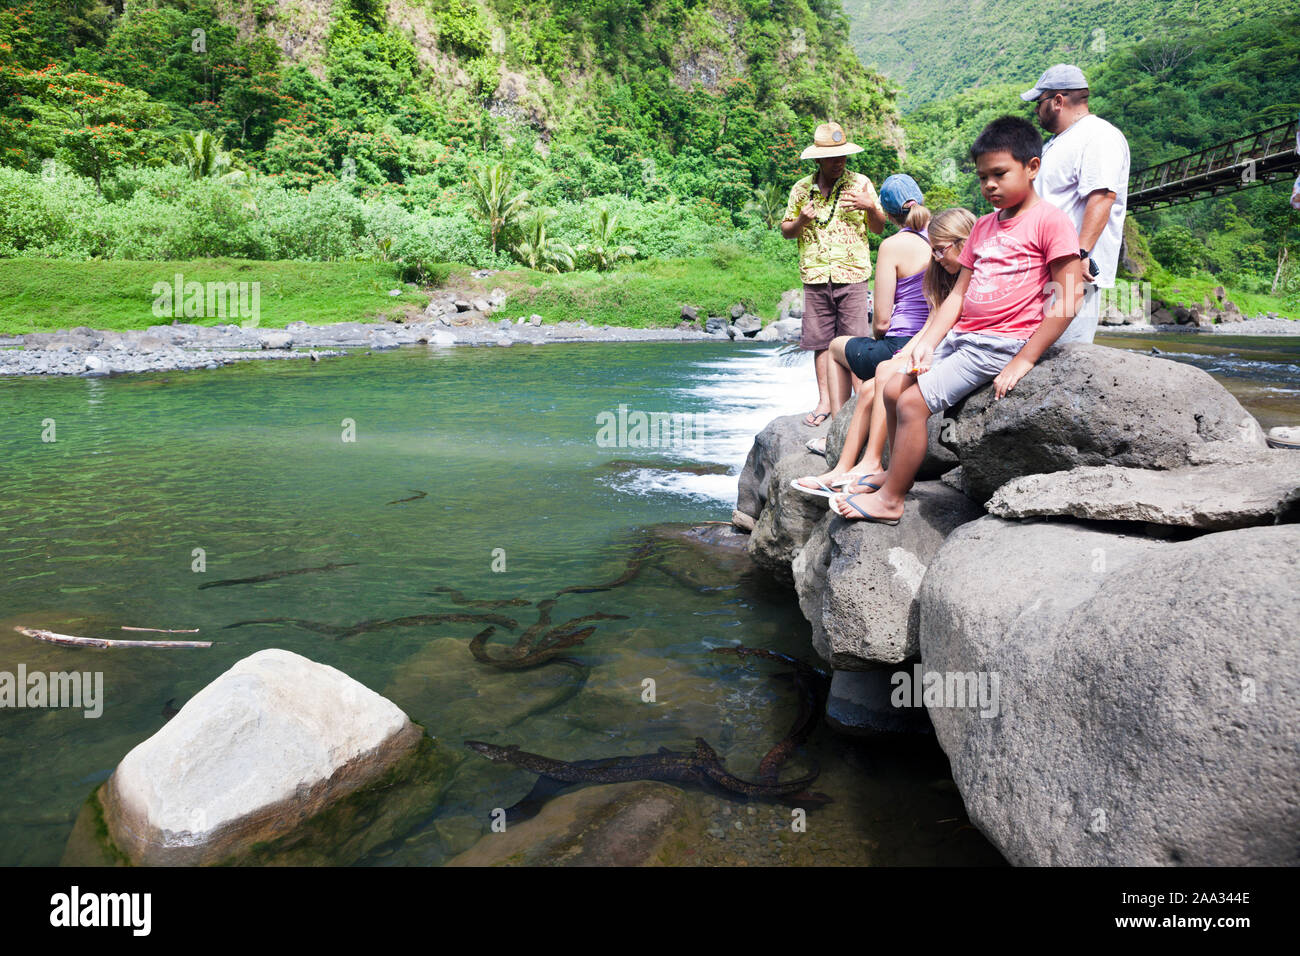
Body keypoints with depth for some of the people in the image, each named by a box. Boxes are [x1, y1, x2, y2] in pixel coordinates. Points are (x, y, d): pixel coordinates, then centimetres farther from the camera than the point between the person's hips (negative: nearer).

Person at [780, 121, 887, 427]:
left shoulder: (860, 183, 5)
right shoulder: (801, 189, 9)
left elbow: (879, 228, 8)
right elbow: (786, 230, 15)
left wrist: (871, 208, -13)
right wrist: (801, 221, -7)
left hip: (852, 275, -2)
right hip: (815, 277, 2)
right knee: (820, 341, 5)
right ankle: (825, 401, 13)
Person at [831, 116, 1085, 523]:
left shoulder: (1050, 221, -9)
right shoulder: (983, 226, 16)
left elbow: (1067, 302, -15)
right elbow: (958, 294, 13)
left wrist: (1022, 361, -18)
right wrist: (927, 344, -1)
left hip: (1001, 344, -9)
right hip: (961, 337, 9)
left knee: (912, 402, -16)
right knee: (893, 388, 7)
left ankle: (890, 500, -4)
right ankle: (896, 471, 24)